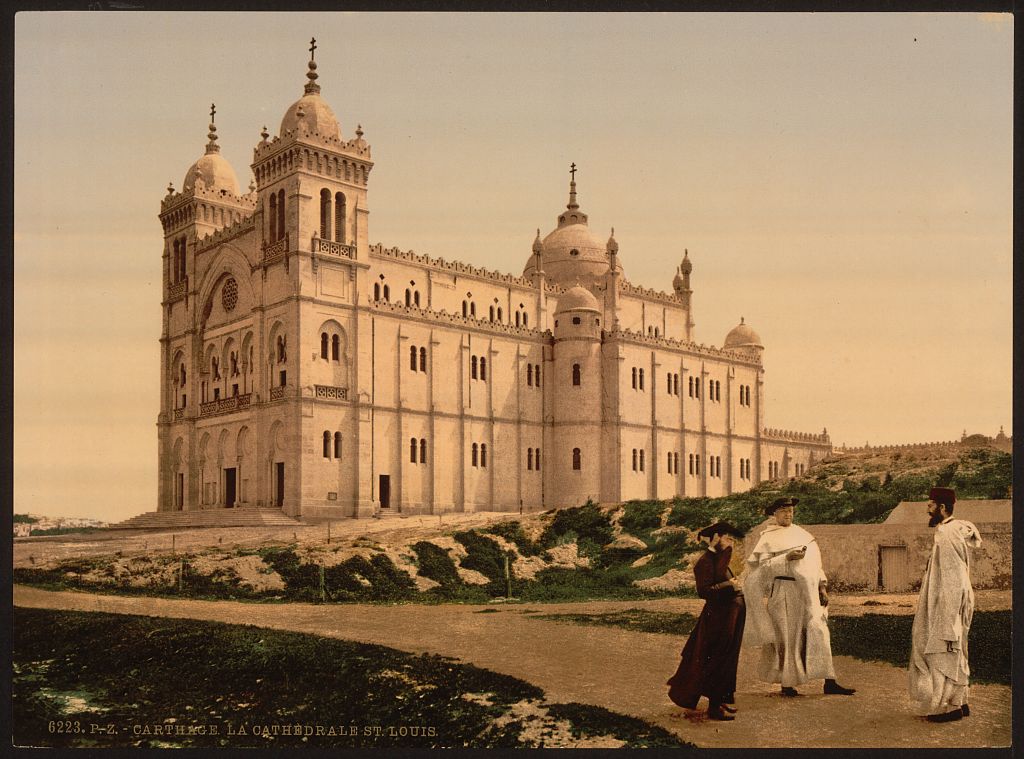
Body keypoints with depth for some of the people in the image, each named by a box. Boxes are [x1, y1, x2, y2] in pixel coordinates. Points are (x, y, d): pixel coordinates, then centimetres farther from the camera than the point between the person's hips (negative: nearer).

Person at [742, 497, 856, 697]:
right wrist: (787, 558, -19)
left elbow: (814, 562, 19)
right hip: (784, 591, -4)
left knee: (819, 632, -7)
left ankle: (829, 682, -10)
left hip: (808, 592, 4)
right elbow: (763, 565, -8)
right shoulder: (768, 538, 3)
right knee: (788, 638, -1)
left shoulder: (802, 534, 17)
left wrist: (822, 586, 9)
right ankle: (787, 684, 8)